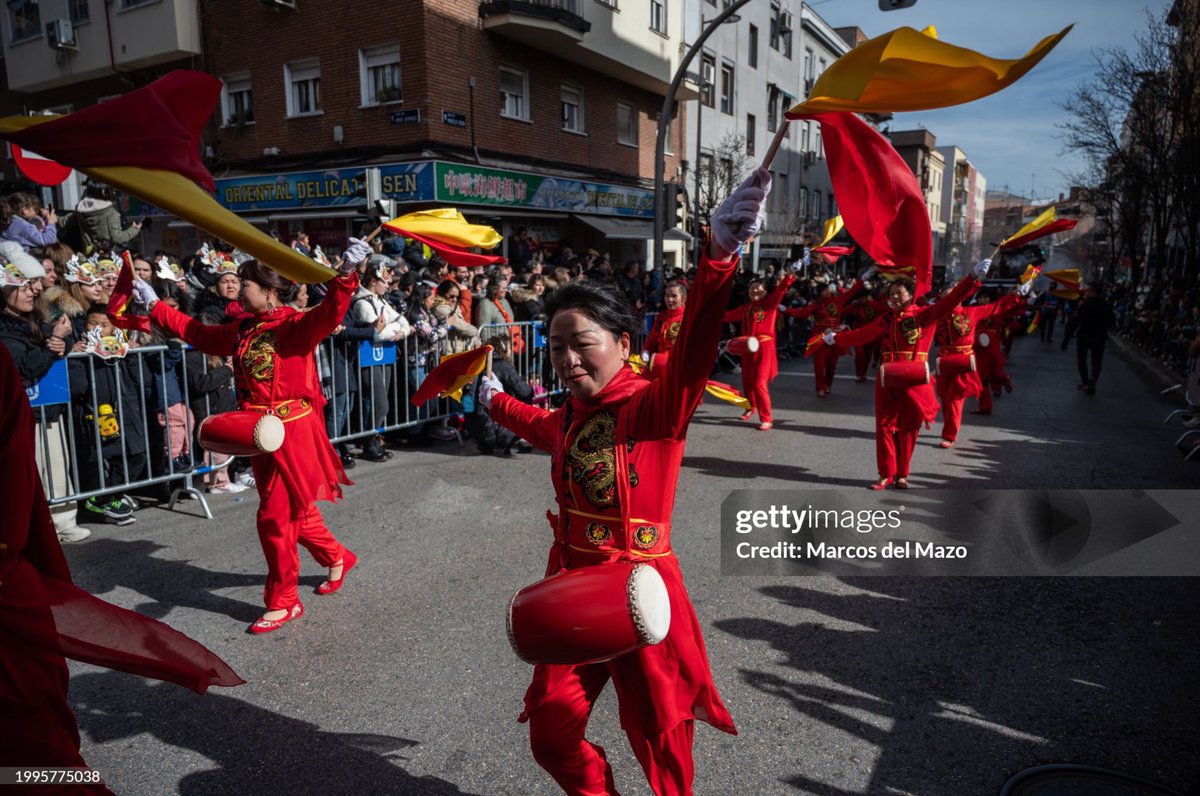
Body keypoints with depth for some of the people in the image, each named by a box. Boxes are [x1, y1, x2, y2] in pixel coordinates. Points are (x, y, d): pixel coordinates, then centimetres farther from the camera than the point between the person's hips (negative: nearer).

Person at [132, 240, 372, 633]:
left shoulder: (294, 326, -15)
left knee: (276, 517, -1)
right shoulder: (243, 329, 10)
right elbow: (199, 334, 24)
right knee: (295, 511, 19)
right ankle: (337, 557, 41)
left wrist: (346, 275, -51)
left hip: (292, 434, -8)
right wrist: (155, 305, 31)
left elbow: (328, 314, -34)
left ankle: (283, 601, 15)